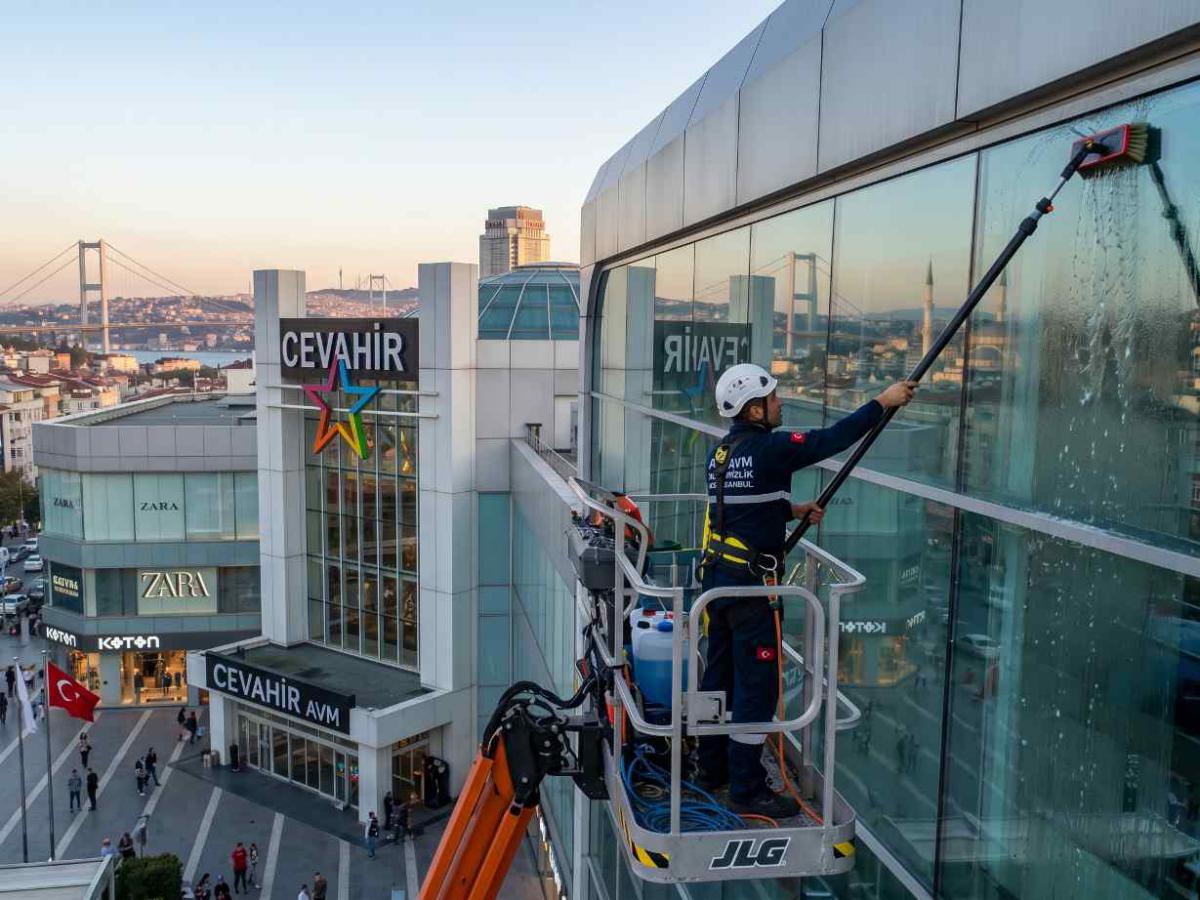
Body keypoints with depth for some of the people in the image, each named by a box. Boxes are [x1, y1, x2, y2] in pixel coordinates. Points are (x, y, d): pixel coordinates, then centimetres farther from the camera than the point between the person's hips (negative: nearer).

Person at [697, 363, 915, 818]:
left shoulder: (722, 451, 10)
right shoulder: (767, 449, -17)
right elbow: (830, 440, -16)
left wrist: (792, 510, 19)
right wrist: (883, 402, -7)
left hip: (718, 579, 9)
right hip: (752, 584, -9)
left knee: (720, 674, 18)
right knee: (756, 683, -1)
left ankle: (713, 768, 31)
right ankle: (746, 789, 7)